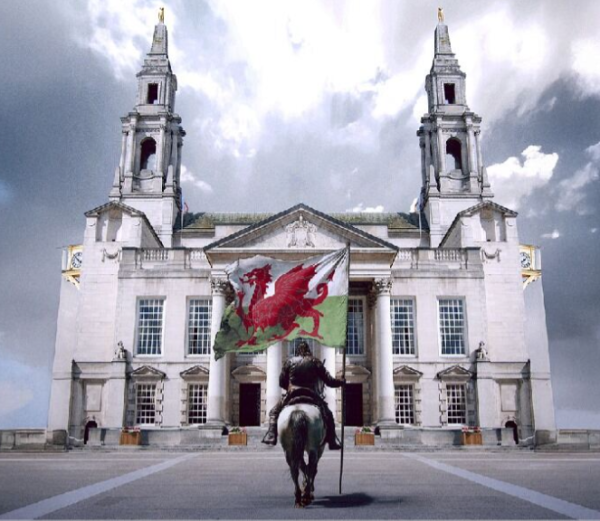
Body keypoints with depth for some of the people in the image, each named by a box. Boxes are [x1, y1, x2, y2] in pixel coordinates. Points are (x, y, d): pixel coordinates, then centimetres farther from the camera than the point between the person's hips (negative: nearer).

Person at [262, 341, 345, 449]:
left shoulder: (290, 362, 9)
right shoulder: (316, 362, 7)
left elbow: (282, 382, 10)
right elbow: (329, 381, 4)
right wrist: (342, 382, 21)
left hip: (292, 395, 0)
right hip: (312, 396, 0)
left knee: (274, 412, 20)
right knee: (328, 416, 20)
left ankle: (271, 436, 1)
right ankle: (332, 442, 11)